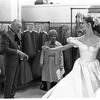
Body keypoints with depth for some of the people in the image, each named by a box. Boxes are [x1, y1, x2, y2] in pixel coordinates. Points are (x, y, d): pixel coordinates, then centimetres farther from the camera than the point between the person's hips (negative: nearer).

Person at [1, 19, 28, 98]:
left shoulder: (16, 35, 12)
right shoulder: (6, 35, -15)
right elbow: (5, 49, -23)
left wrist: (22, 54, 5)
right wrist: (17, 51, -23)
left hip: (17, 61, 9)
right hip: (10, 62, -8)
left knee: (15, 81, 16)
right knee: (9, 82, 1)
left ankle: (12, 96, 29)